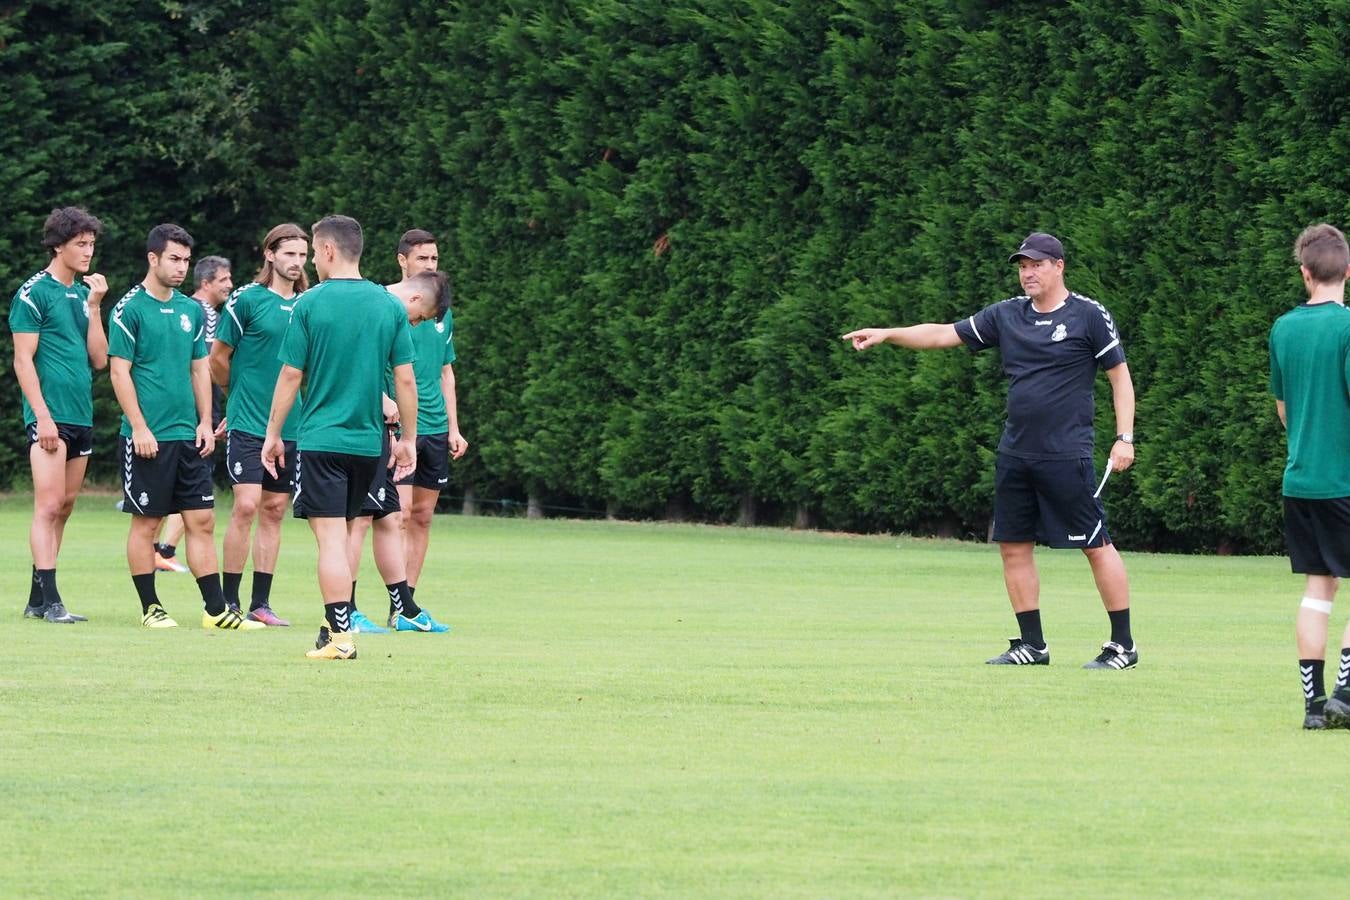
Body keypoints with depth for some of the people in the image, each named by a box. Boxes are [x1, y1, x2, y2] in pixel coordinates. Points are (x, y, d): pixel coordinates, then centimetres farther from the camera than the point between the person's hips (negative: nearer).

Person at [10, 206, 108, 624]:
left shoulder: (84, 293, 15)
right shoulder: (34, 293, -5)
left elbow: (99, 358, 11)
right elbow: (23, 360, -9)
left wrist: (94, 307, 2)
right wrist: (43, 416, -15)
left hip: (82, 416, 7)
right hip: (50, 416, -7)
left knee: (64, 509, 8)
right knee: (49, 506, -11)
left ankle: (38, 599, 12)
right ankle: (49, 600, -13)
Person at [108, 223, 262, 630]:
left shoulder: (191, 310, 12)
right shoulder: (130, 309, -6)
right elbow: (120, 372, -8)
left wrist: (205, 423, 8)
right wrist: (139, 428, -14)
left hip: (188, 436, 6)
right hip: (148, 438, -6)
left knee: (202, 520, 3)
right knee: (146, 522, 1)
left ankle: (215, 610, 4)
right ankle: (150, 608, 9)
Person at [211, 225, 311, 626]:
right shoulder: (248, 299, -5)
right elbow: (217, 358, 2)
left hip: (292, 426, 5)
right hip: (248, 424, -5)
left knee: (274, 510, 6)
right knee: (246, 506, -12)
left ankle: (261, 603, 11)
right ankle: (229, 601, -5)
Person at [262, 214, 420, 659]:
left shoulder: (310, 303, -7)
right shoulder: (388, 305, 3)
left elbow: (291, 375, -5)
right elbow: (406, 379, 4)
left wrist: (273, 434, 5)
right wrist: (409, 439, 13)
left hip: (321, 437, -4)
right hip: (370, 440, 4)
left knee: (331, 538, -5)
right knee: (344, 533, 18)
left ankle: (340, 635, -11)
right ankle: (339, 622, 23)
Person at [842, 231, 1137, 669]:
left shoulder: (1089, 316, -3)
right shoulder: (1007, 316, 11)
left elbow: (1120, 375, -2)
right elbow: (945, 334, 11)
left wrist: (1124, 438, -9)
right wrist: (887, 334, 1)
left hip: (1066, 455, -6)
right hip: (1015, 453, 6)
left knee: (1097, 546, -6)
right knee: (1014, 546, 6)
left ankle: (1123, 645, 0)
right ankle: (1032, 645, 15)